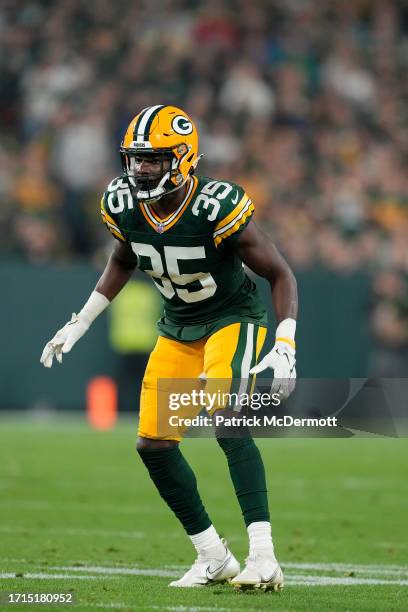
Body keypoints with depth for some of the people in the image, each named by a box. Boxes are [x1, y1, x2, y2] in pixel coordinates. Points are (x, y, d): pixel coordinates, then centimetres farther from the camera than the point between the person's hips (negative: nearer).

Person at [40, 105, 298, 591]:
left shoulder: (217, 208, -29)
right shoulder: (123, 205, -12)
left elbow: (280, 274, -19)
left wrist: (285, 348, -30)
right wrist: (80, 323, 10)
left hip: (233, 317, -6)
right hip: (179, 328, 6)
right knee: (153, 443, 1)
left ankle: (263, 556, -30)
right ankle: (213, 558, 17)